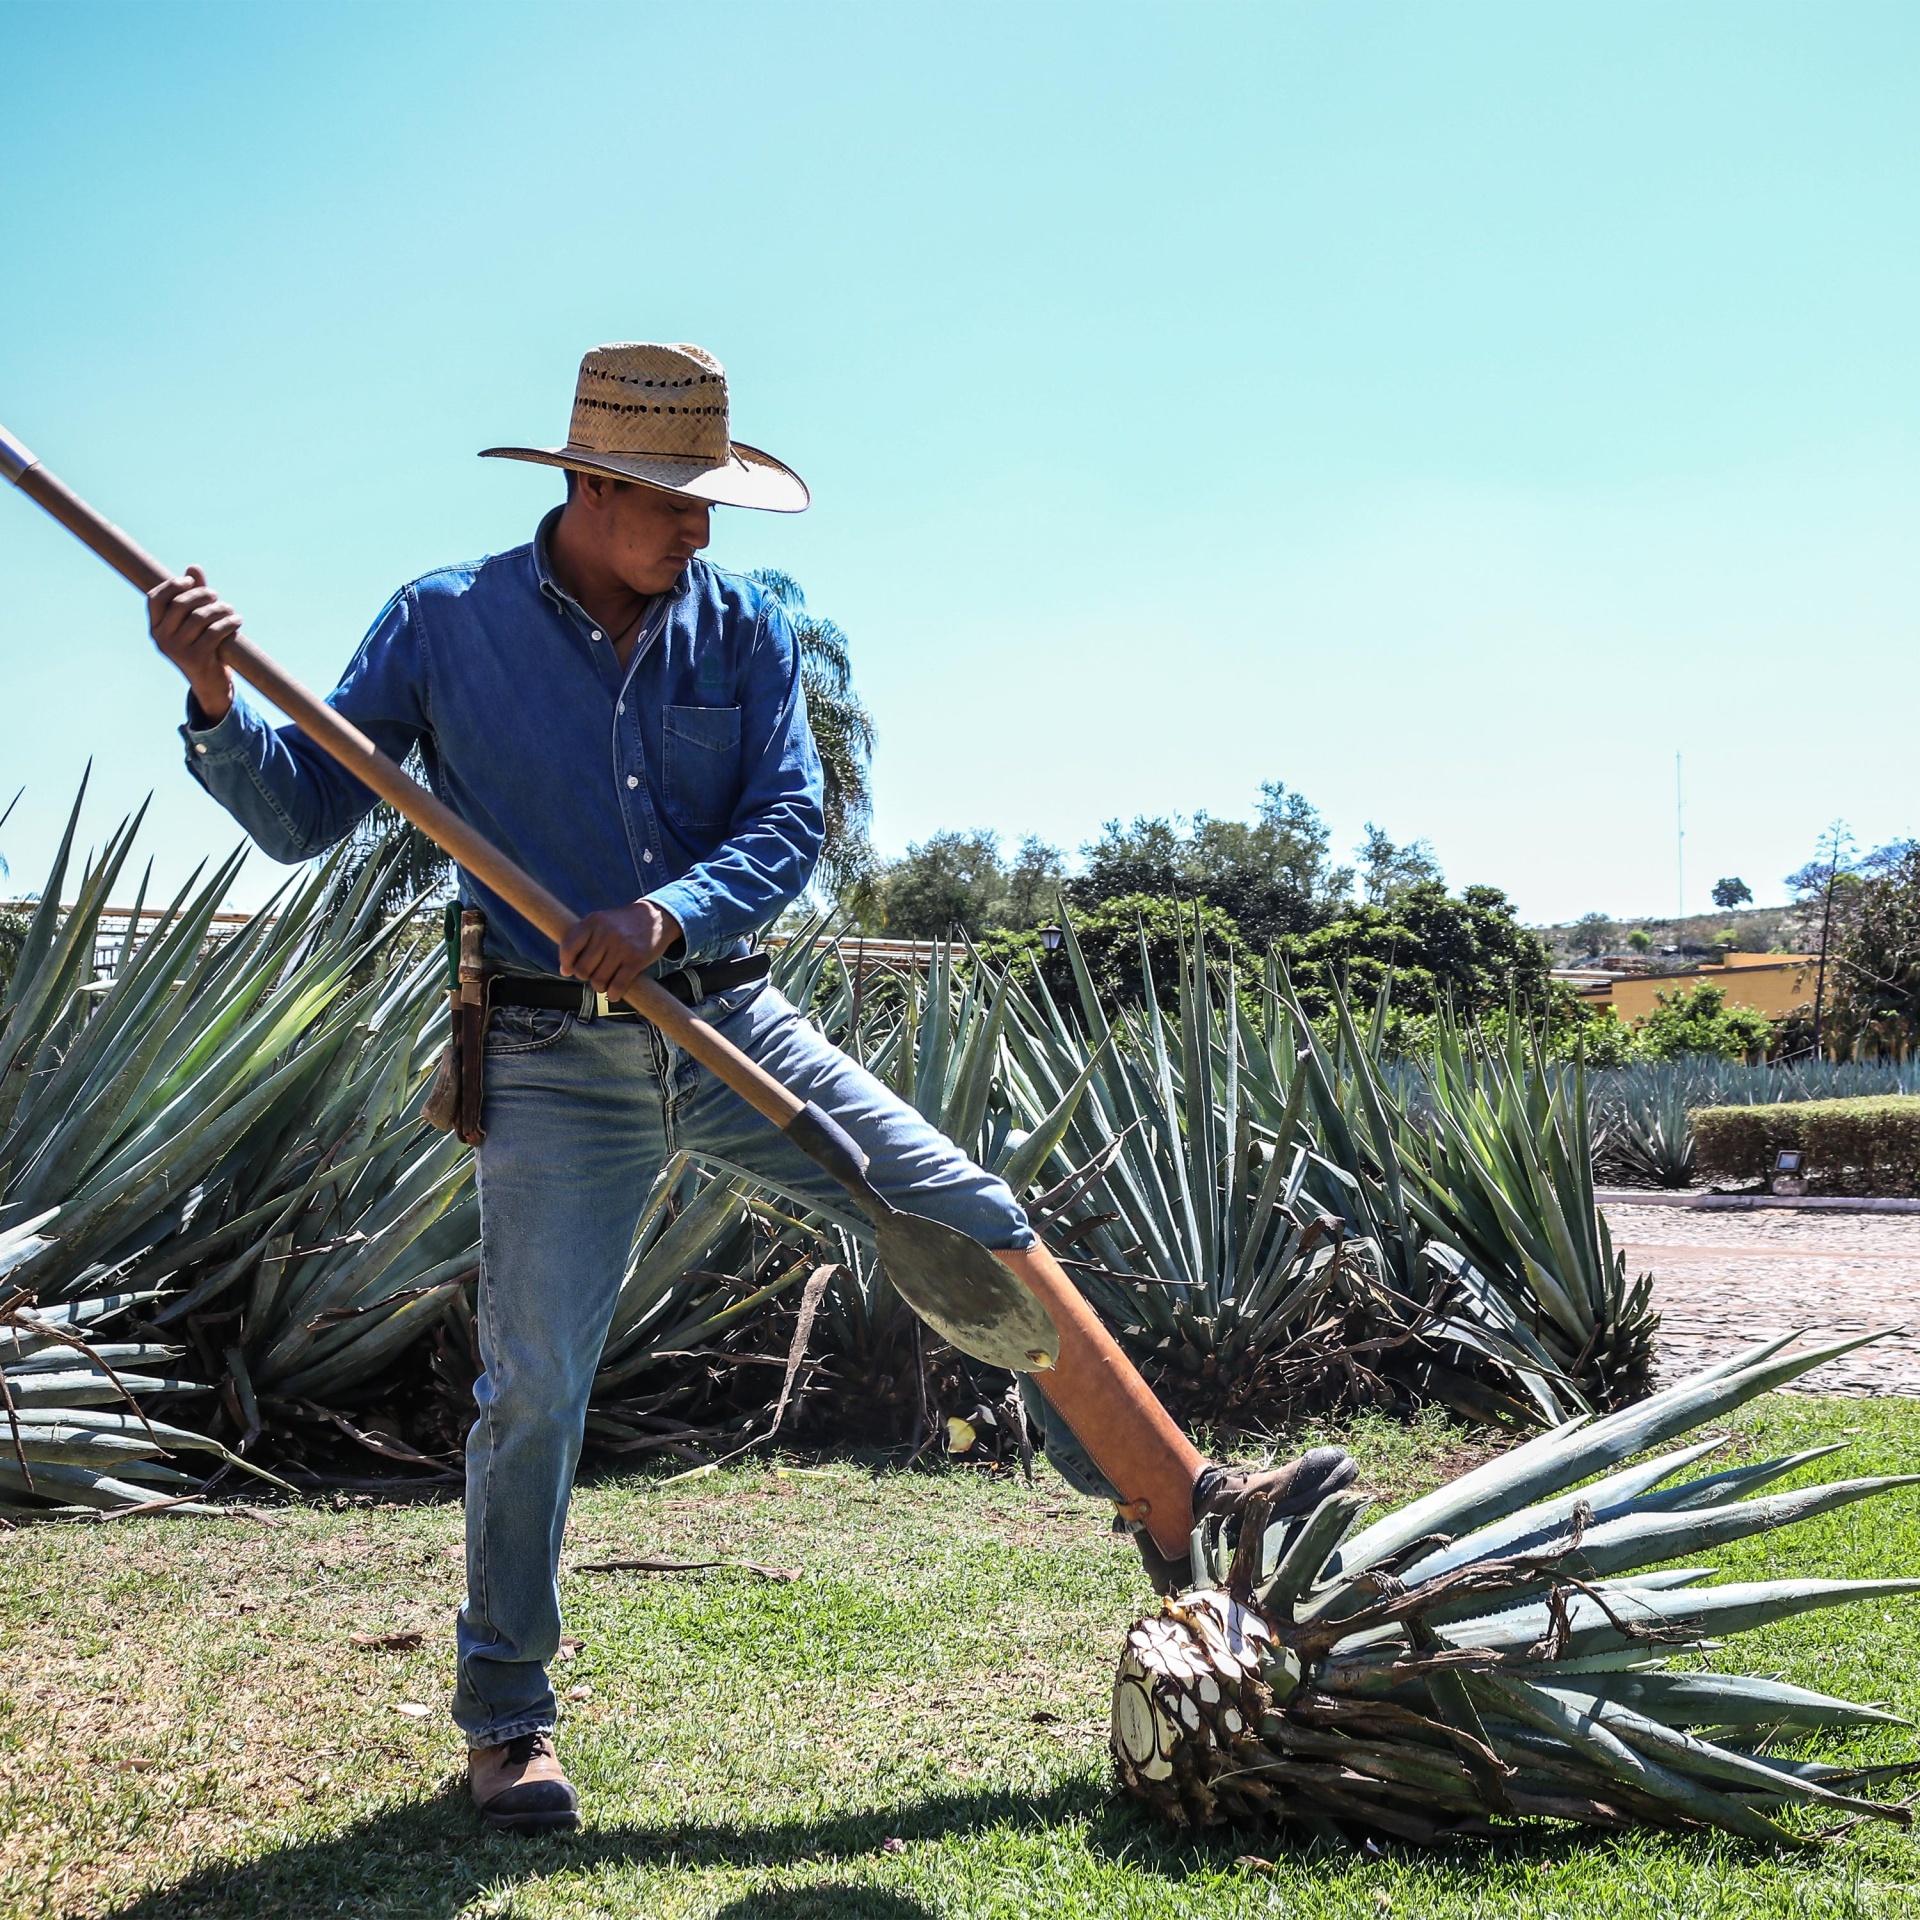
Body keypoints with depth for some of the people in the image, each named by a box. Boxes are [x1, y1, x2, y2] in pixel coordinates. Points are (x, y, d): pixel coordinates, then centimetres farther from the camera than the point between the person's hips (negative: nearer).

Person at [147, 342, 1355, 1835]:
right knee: (534, 1387, -4)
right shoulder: (443, 624, -4)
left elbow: (792, 822, -5)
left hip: (729, 1023, 3)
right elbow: (301, 817, -4)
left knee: (978, 1223, -3)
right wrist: (219, 700, -23)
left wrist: (667, 915, -24)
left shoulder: (742, 626, 2)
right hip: (557, 1063, -2)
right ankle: (506, 1719, 17)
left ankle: (1182, 1503, 7)